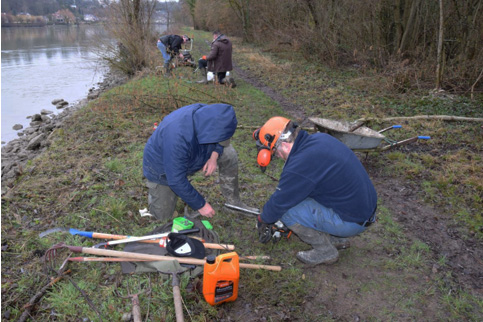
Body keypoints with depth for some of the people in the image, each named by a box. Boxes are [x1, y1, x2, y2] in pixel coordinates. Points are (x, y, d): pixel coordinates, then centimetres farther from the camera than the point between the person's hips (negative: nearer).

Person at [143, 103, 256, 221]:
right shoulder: (178, 138, -44)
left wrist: (214, 156, -20)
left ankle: (233, 202, 1)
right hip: (163, 169, -5)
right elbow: (176, 181, -35)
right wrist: (201, 205, -25)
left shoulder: (207, 112, -24)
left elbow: (219, 142, -1)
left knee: (229, 154, -12)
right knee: (163, 215, -1)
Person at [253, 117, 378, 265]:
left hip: (351, 222, -9)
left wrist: (262, 220, 9)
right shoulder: (320, 138, 2)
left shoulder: (299, 166, -26)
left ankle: (325, 252, 6)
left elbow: (279, 203, -12)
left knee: (286, 211, -11)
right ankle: (337, 239, 21)